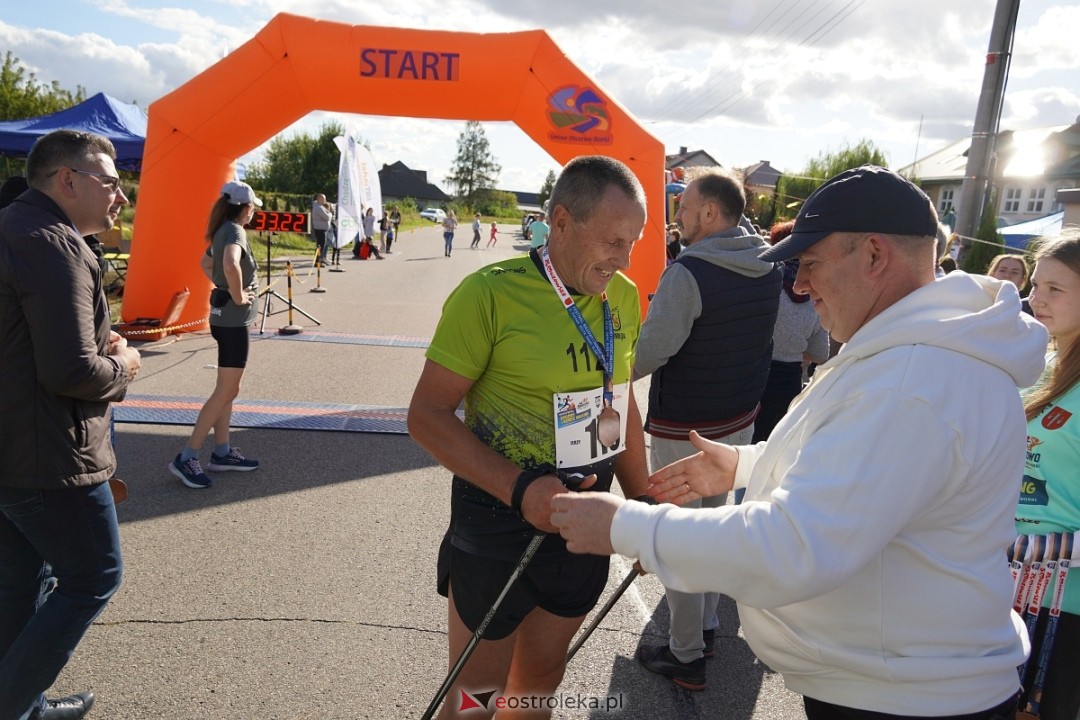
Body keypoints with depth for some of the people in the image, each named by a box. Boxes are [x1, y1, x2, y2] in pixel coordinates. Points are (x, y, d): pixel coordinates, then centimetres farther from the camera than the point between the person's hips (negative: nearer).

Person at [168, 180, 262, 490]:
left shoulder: (222, 231, 11)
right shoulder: (235, 231, -17)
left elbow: (206, 263, 29)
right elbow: (230, 265, -37)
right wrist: (238, 296, -23)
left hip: (223, 315, 10)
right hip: (234, 318, -10)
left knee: (228, 389, 15)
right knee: (225, 392, -4)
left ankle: (222, 453, 23)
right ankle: (186, 458, -1)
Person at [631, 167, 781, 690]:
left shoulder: (688, 273, -23)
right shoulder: (768, 269, 1)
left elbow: (647, 353, -25)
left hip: (684, 430, -8)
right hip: (741, 420, 8)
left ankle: (686, 656, 19)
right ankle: (706, 626, 38)